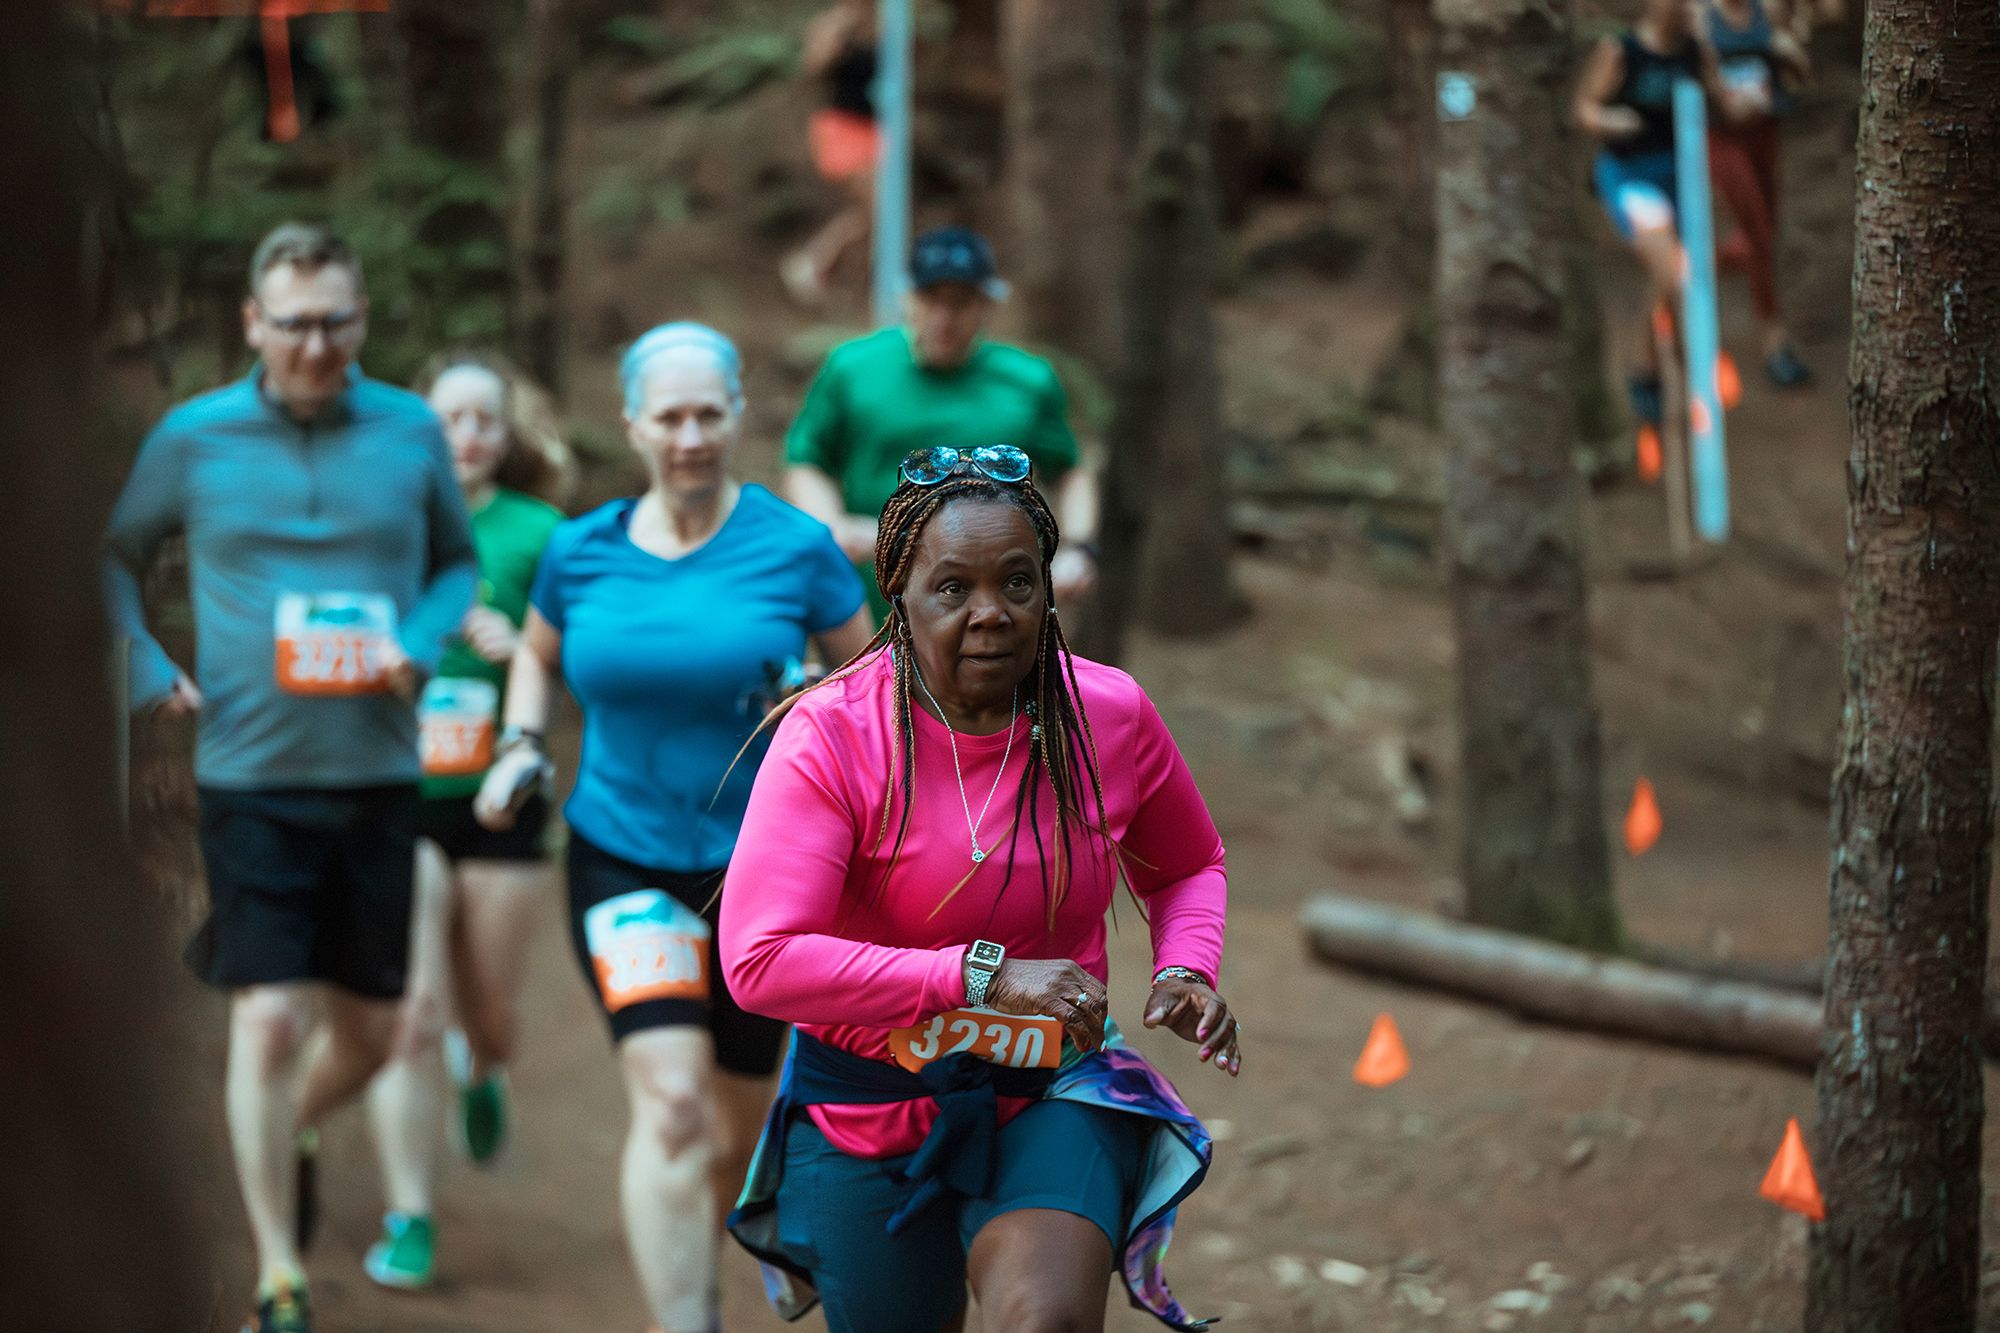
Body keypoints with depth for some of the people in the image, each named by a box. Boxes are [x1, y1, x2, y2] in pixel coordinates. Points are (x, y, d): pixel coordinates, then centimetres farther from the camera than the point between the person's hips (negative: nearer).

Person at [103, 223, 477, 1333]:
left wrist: (421, 641, -5)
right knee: (268, 1021, -10)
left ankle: (285, 1140, 44)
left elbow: (458, 562, 15)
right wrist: (148, 671, -1)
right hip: (249, 774, -2)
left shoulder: (409, 434, 3)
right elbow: (112, 557, 14)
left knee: (368, 1032, 11)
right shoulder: (194, 439, 0)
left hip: (377, 773, 2)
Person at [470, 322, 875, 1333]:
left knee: (737, 1124, 14)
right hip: (623, 859, 0)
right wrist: (521, 745, 2)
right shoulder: (581, 552, -1)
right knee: (670, 1102, -20)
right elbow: (537, 652, 19)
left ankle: (691, 1252, 46)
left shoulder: (794, 549, -7)